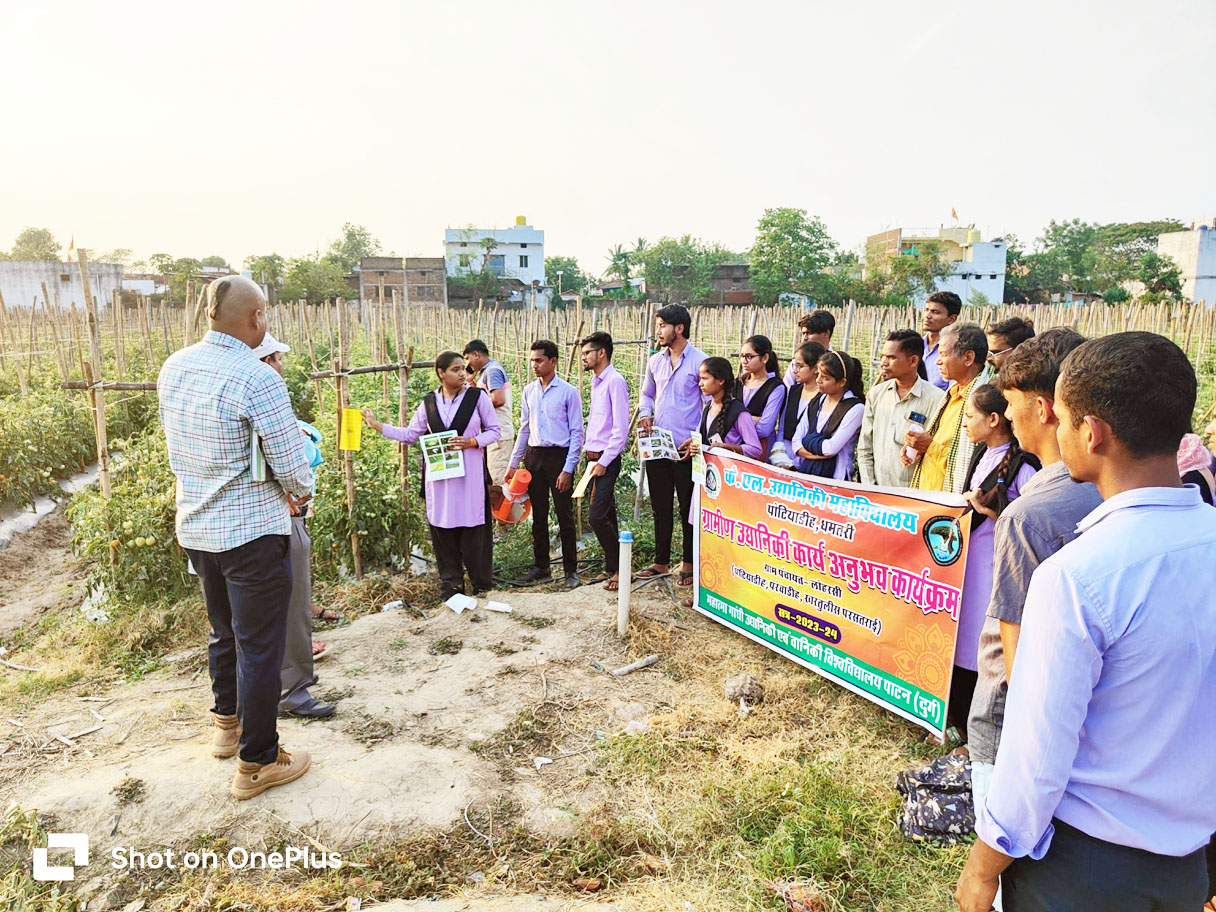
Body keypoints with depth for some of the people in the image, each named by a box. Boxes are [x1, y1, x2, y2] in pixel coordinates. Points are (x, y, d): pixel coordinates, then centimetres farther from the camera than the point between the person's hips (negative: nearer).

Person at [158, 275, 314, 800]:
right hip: (251, 532, -7)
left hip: (194, 527, 8)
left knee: (224, 632, 25)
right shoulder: (257, 378, -22)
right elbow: (292, 466, -20)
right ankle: (257, 764, 17)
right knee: (259, 646, 5)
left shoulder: (173, 367, 1)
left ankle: (229, 723, 44)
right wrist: (302, 493, 1)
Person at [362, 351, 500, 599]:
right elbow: (410, 435, 10)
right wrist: (378, 426, 4)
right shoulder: (428, 402, 6)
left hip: (470, 473, -2)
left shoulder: (477, 396, -1)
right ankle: (452, 582, 19)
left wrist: (471, 442, -14)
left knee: (473, 526, 1)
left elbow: (494, 430, 1)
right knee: (443, 527, 5)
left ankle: (481, 581, 16)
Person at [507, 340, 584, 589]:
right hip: (534, 456, 5)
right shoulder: (529, 391, 9)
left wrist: (568, 469, -14)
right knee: (538, 515, 12)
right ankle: (541, 568, 23)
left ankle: (571, 570, 10)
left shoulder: (568, 392, -7)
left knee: (565, 517, 0)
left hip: (559, 456, -5)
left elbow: (577, 433, -8)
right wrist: (514, 463, 13)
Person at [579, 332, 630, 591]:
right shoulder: (596, 382, 16)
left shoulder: (615, 381, -12)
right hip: (593, 457, 9)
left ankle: (620, 568, 2)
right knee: (606, 515, 12)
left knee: (597, 516, -12)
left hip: (607, 459, -9)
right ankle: (611, 567, 21)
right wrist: (587, 452, 14)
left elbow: (621, 428, -17)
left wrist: (603, 462, -18)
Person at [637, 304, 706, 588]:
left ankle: (689, 565, 19)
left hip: (686, 448, -6)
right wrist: (645, 413, 2)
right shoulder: (655, 361, 10)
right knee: (660, 507, 13)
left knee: (689, 508, 6)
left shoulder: (700, 361, -8)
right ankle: (661, 562, 25)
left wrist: (697, 438, -16)